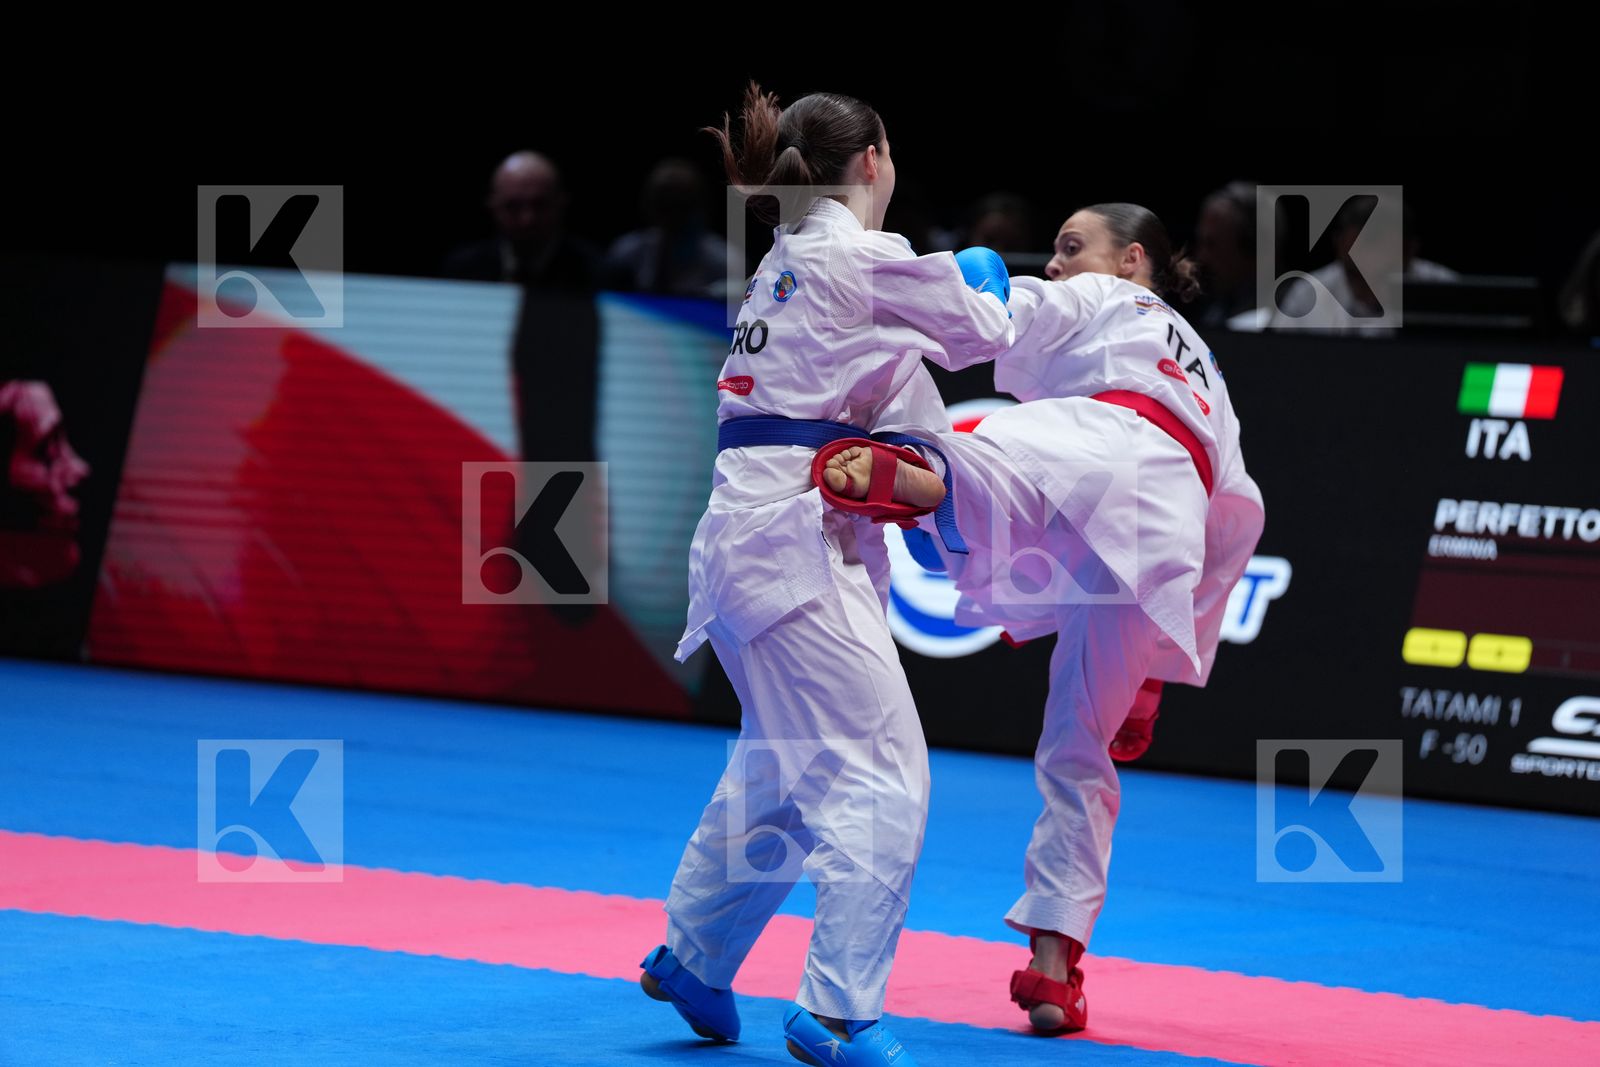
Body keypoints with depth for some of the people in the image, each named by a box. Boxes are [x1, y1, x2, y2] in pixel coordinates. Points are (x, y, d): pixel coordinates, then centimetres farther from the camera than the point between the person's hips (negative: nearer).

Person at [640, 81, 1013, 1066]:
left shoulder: (783, 265, 18)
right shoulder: (860, 258, -8)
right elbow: (982, 332, 5)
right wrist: (988, 284, 26)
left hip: (746, 536, 10)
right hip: (796, 541, -10)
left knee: (783, 770, 23)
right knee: (880, 778, -9)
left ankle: (693, 958, 34)